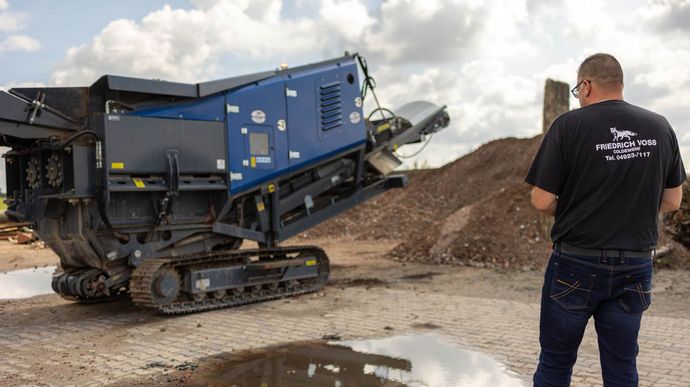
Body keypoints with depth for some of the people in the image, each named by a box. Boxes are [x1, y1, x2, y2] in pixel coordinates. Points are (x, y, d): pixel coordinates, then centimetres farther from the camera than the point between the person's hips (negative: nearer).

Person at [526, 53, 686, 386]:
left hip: (576, 263, -4)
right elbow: (672, 201, 9)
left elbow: (542, 202, -12)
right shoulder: (660, 127, 2)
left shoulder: (569, 125, -11)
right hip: (635, 267, 4)